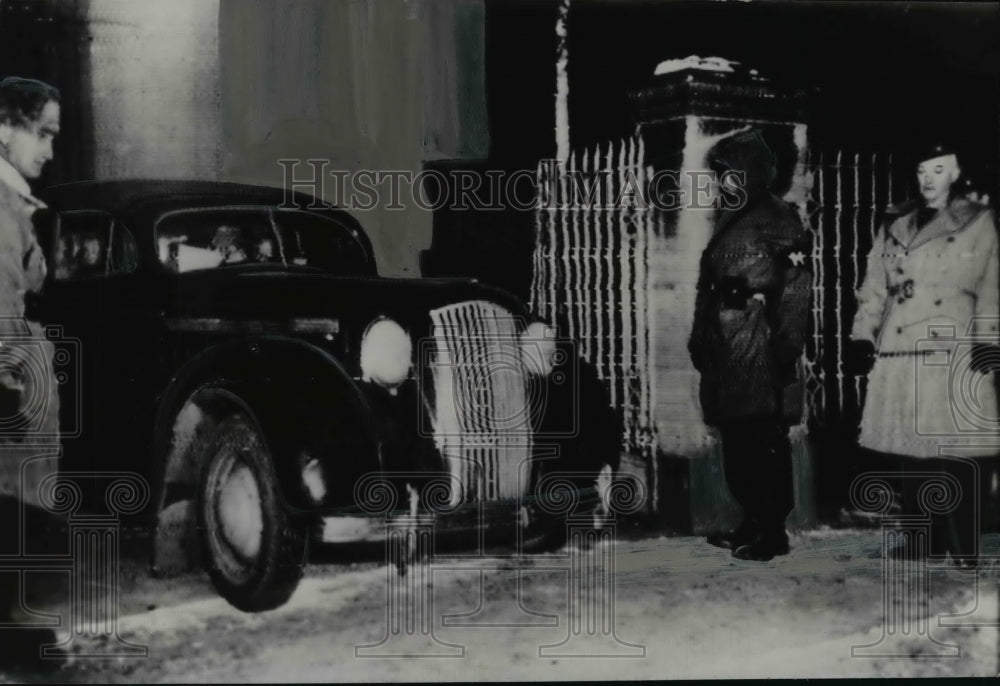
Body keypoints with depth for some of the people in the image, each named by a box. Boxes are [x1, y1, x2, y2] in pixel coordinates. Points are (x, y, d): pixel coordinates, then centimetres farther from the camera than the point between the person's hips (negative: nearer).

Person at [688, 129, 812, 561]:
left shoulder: (777, 222, -8)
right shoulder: (728, 222, 18)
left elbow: (795, 288, -14)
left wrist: (785, 348, -18)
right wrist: (701, 339, 19)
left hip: (758, 343, -8)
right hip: (725, 343, 8)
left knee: (764, 441, -5)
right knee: (735, 438, 12)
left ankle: (772, 532, 1)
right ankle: (751, 523, 22)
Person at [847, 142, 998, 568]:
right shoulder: (894, 226, 16)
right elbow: (873, 288, 15)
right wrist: (861, 337, 4)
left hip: (953, 353, -3)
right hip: (899, 351, 3)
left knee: (953, 451, -8)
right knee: (909, 450, 3)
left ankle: (964, 547, -1)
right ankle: (925, 539, 14)